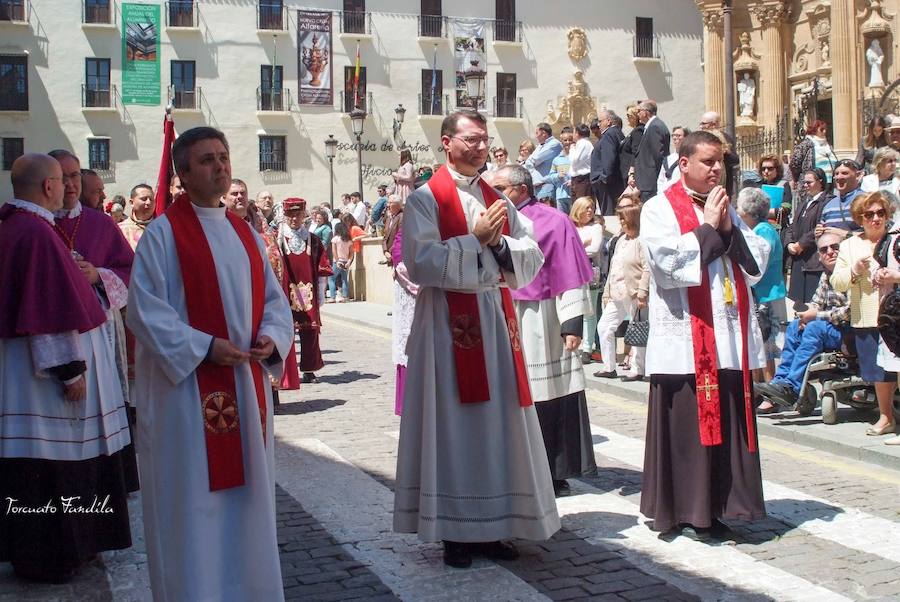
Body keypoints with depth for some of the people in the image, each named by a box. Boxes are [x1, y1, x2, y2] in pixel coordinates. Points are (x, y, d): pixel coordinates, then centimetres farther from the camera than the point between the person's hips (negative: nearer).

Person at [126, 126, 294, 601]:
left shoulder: (245, 233, 12)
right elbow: (144, 309, -12)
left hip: (245, 385, 6)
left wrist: (272, 336, -6)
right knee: (193, 500, 0)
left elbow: (273, 298, 14)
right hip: (187, 388, -6)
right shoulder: (164, 233, -6)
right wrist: (204, 347, -19)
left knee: (246, 494, 13)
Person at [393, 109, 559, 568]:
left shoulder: (498, 201, 14)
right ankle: (453, 531, 10)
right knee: (454, 426, 0)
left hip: (496, 319, 6)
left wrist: (499, 242, -11)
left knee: (499, 424, 7)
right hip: (449, 322, -6)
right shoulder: (426, 200, -3)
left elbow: (532, 259, 7)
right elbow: (421, 262, -16)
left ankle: (490, 527, 18)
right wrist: (476, 239, -15)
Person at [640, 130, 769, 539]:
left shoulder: (726, 210, 19)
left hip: (730, 340, 6)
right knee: (687, 425, -3)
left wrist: (729, 228, -2)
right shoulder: (660, 209, 0)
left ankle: (714, 508, 16)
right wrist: (707, 227, -9)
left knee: (728, 424, 6)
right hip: (685, 340, -6)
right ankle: (684, 511, 8)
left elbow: (757, 263, 12)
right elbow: (668, 263, -16)